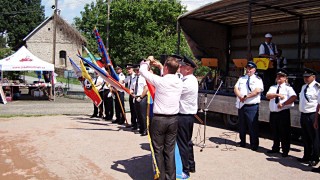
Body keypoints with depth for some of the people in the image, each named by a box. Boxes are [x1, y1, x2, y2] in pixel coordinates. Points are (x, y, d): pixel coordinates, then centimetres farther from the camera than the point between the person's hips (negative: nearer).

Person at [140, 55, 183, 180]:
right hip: (173, 119, 5)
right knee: (170, 150, 10)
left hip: (159, 119, -5)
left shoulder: (160, 81, -14)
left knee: (158, 150, 5)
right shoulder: (179, 82, 2)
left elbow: (143, 70, 0)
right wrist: (159, 65, 28)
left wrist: (148, 61, 18)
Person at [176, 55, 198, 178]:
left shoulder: (188, 83, -21)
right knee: (187, 141, 20)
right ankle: (191, 166, 33)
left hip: (184, 117, -10)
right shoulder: (191, 79, 9)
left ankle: (185, 170, 7)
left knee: (182, 143, -2)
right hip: (189, 115, 10)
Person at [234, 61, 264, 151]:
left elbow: (257, 91, -13)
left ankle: (254, 145, 3)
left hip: (252, 106, -5)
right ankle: (242, 142, 25)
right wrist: (240, 96, -13)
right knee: (241, 125, 12)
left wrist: (246, 96, -17)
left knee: (253, 126, -6)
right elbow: (236, 88, 7)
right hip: (241, 105, 5)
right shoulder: (241, 78, 17)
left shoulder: (258, 79, 2)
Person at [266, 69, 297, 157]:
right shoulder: (273, 87, 14)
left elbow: (294, 97, -18)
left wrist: (283, 104, -22)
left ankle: (285, 151, 12)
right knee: (275, 132, 14)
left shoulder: (288, 88, -1)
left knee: (284, 133, 1)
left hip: (284, 113, -5)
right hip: (273, 113, 5)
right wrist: (277, 94, -19)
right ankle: (275, 148, 28)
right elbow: (268, 95, -4)